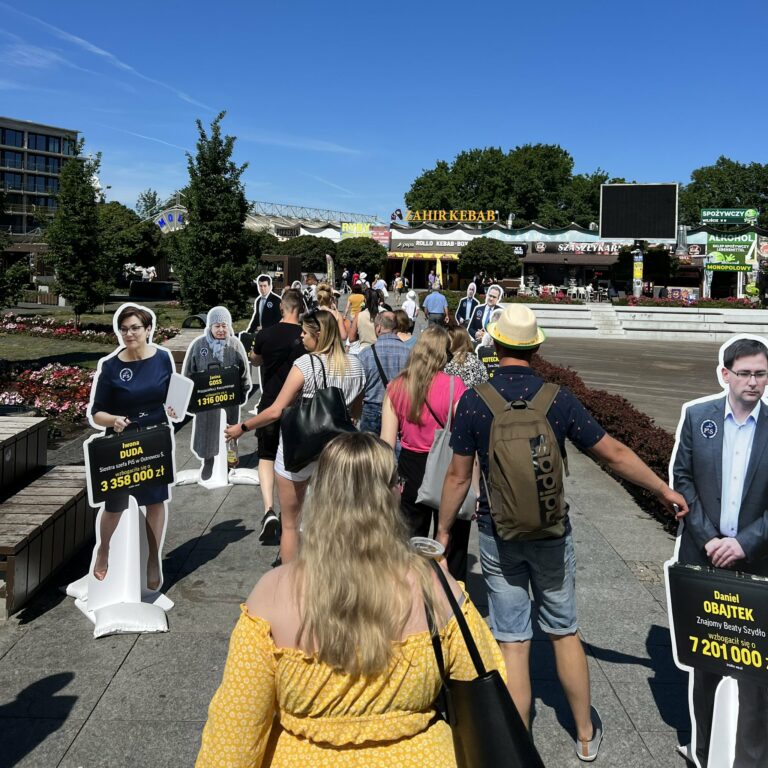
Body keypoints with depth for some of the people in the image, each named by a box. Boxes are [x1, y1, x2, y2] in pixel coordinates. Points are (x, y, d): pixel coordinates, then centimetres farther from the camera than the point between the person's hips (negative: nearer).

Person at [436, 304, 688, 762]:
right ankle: (587, 734, 34)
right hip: (551, 533, 1)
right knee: (564, 632, 18)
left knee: (513, 642, 8)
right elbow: (614, 454, -2)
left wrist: (444, 530, 8)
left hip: (498, 535, -1)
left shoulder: (474, 400, -10)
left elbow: (459, 476, -6)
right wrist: (664, 490, 11)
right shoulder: (558, 398, -9)